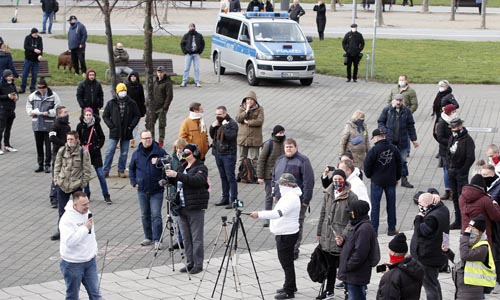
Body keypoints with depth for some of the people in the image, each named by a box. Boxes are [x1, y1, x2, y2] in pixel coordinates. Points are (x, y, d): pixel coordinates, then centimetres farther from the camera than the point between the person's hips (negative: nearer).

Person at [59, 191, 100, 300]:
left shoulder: (87, 213, 2)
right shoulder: (67, 219, -22)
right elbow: (69, 241, -33)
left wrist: (94, 249, 21)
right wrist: (85, 228, -31)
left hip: (90, 261, 7)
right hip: (73, 264, -6)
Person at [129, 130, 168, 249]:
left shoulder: (160, 152, -5)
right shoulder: (137, 153, 5)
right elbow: (131, 168, 18)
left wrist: (159, 163, -19)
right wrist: (134, 182, 9)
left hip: (157, 190, -4)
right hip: (142, 190, 4)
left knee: (156, 215, -8)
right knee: (145, 215, 12)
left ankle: (157, 239, -4)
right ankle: (148, 237, 25)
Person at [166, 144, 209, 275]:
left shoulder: (201, 168, -7)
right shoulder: (182, 166, 16)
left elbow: (196, 180, -25)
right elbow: (176, 182, 16)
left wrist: (177, 175, -30)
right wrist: (170, 176, -6)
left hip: (195, 207, -7)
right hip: (182, 207, 7)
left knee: (196, 237, -3)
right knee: (186, 237, 10)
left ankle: (198, 264, 2)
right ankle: (190, 263, 18)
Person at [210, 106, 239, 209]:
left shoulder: (232, 123, -12)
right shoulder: (218, 122, 9)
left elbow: (231, 136, -25)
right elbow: (212, 136, 15)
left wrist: (225, 126, -22)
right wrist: (212, 127, 0)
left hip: (228, 154, -8)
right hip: (218, 153, 8)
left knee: (230, 178, -5)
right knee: (223, 177, 15)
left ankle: (233, 200, -2)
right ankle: (225, 198, 25)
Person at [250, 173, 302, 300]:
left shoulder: (292, 199, -23)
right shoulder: (288, 195, 11)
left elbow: (278, 213, -35)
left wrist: (259, 214, -38)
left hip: (287, 235, -11)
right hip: (284, 233, 11)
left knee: (287, 263, -4)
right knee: (285, 261, 19)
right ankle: (289, 286, 32)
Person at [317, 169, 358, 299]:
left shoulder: (351, 197, -11)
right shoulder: (328, 194, 8)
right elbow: (323, 214, 15)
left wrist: (344, 235, -20)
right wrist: (319, 232, 15)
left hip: (341, 239, -6)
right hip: (327, 237, 6)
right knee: (331, 264, 18)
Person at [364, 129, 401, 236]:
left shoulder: (374, 150, -15)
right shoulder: (393, 149, -1)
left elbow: (367, 165, -12)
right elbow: (399, 165, 8)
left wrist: (369, 175, 7)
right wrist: (397, 178, 20)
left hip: (377, 181, -4)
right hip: (391, 181, 4)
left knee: (375, 205, 3)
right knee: (391, 204, 11)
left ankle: (374, 230, 4)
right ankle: (391, 229, 17)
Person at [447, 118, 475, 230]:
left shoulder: (467, 140, -13)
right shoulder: (452, 138, 11)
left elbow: (471, 158, -17)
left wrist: (463, 170, -16)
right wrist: (449, 166, 10)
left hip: (461, 172, -8)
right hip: (451, 172, 8)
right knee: (454, 196, 13)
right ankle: (458, 221, 21)